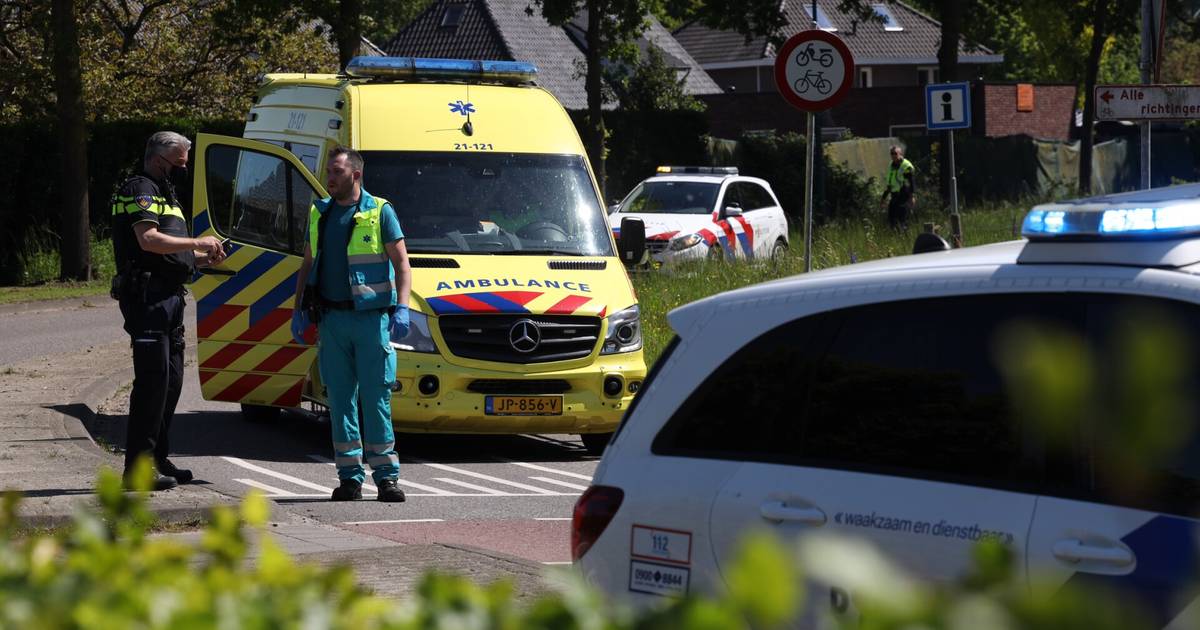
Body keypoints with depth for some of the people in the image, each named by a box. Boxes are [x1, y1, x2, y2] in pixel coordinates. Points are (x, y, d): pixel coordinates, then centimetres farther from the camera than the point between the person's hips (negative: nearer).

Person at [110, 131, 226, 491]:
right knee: (153, 378, -13)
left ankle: (158, 458, 22)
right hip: (147, 295, -11)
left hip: (168, 297, 11)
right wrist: (198, 243, -15)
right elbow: (149, 239, -22)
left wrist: (202, 258, 13)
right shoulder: (140, 190, -8)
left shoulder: (164, 194, 25)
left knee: (170, 378, 14)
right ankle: (138, 467, -13)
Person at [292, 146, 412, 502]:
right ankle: (349, 477, 8)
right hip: (331, 319, 4)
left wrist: (401, 308, -13)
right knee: (340, 397, 4)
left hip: (371, 317, -4)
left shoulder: (380, 212, 0)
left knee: (376, 397, -5)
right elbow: (307, 265, 21)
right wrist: (299, 310, 12)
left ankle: (386, 476, -1)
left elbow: (401, 263, -1)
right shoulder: (318, 213, 14)